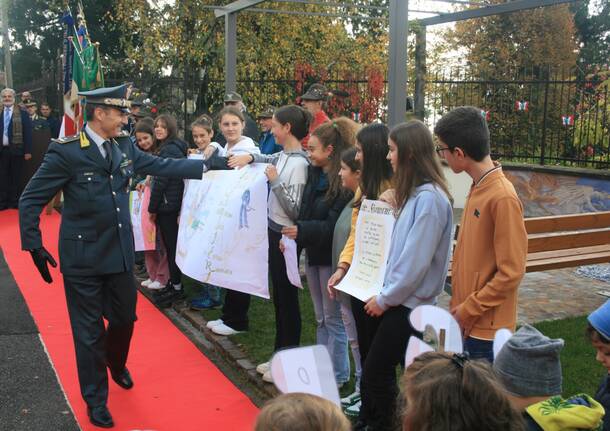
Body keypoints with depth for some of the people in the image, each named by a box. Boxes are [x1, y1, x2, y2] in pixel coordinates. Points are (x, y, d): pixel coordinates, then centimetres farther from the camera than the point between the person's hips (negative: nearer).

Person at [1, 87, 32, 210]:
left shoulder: (22, 113, -2)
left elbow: (27, 133, -3)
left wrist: (28, 151, -8)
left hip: (16, 150, -3)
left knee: (16, 177, 6)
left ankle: (14, 202, 15)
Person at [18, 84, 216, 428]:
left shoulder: (125, 147, 0)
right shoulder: (65, 152, -16)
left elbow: (162, 166, 7)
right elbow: (31, 200, -11)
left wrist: (209, 165, 2)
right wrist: (34, 246, -14)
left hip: (120, 251, 5)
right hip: (83, 256, -5)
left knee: (125, 317, 20)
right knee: (89, 331, 7)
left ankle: (116, 364, 52)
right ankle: (96, 399, 27)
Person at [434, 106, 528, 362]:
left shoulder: (502, 198, -21)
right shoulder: (477, 188, 5)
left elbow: (511, 273, -20)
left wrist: (469, 310, -14)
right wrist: (460, 305, 13)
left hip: (486, 329, -8)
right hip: (466, 321, 8)